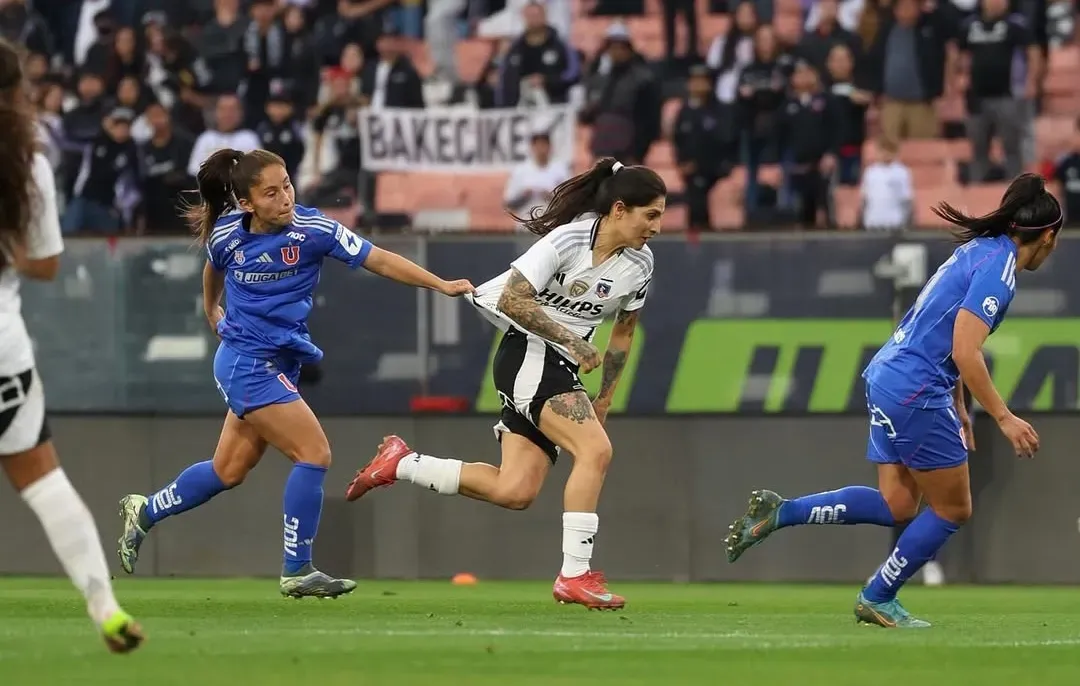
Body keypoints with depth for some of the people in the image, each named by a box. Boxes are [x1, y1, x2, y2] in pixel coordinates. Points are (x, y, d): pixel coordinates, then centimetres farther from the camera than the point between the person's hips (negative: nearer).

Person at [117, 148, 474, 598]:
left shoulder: (312, 230, -12)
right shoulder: (226, 235, -11)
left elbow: (378, 260, -17)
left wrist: (442, 285, -26)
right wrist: (212, 312, 30)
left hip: (279, 365, 4)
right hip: (246, 363, -4)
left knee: (229, 471, 15)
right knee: (314, 454, -14)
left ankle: (144, 513, 37)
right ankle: (297, 570, -4)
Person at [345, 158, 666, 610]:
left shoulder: (639, 264, 5)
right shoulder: (568, 239, -16)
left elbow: (623, 330, 19)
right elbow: (513, 300, -19)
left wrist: (604, 398, 18)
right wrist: (572, 341, -20)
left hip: (562, 369, 8)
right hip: (528, 355, -8)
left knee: (513, 492, -1)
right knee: (595, 450, -24)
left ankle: (400, 463, 15)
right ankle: (574, 575, -22)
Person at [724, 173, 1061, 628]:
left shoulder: (978, 250, 15)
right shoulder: (998, 270, -15)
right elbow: (966, 353, -22)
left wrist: (958, 411, 26)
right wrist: (1003, 417, -18)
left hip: (887, 377, 10)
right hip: (916, 390, -10)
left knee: (897, 505, 11)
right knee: (953, 509, 4)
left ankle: (778, 513, 4)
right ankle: (877, 599, 12)